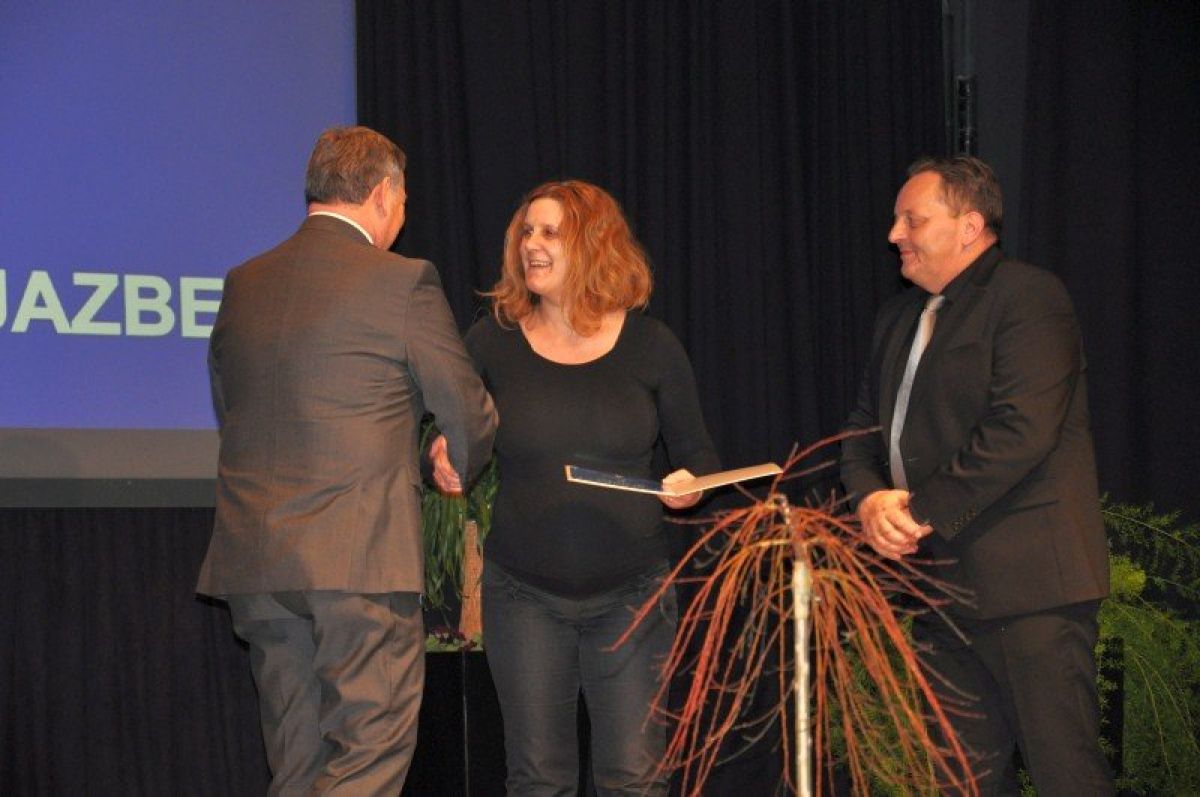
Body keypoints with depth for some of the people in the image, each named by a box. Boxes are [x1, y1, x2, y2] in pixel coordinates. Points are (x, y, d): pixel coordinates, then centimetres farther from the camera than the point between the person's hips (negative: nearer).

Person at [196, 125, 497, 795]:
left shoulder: (243, 285, 12)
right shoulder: (404, 283, -6)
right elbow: (469, 417, 1)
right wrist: (456, 472, 23)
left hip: (254, 561, 6)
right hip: (361, 556, -6)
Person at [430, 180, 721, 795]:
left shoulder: (650, 345, 0)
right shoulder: (492, 340, 0)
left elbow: (695, 455, 8)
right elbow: (453, 438, 11)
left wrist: (690, 483, -13)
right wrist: (444, 461, -12)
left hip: (630, 594, -1)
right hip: (524, 594, 1)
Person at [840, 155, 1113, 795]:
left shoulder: (1027, 295, -8)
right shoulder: (900, 316, 19)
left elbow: (1021, 430, -19)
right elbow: (865, 425, 18)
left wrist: (922, 510, -17)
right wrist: (871, 498, -4)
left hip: (1025, 586, -8)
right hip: (940, 585, 8)